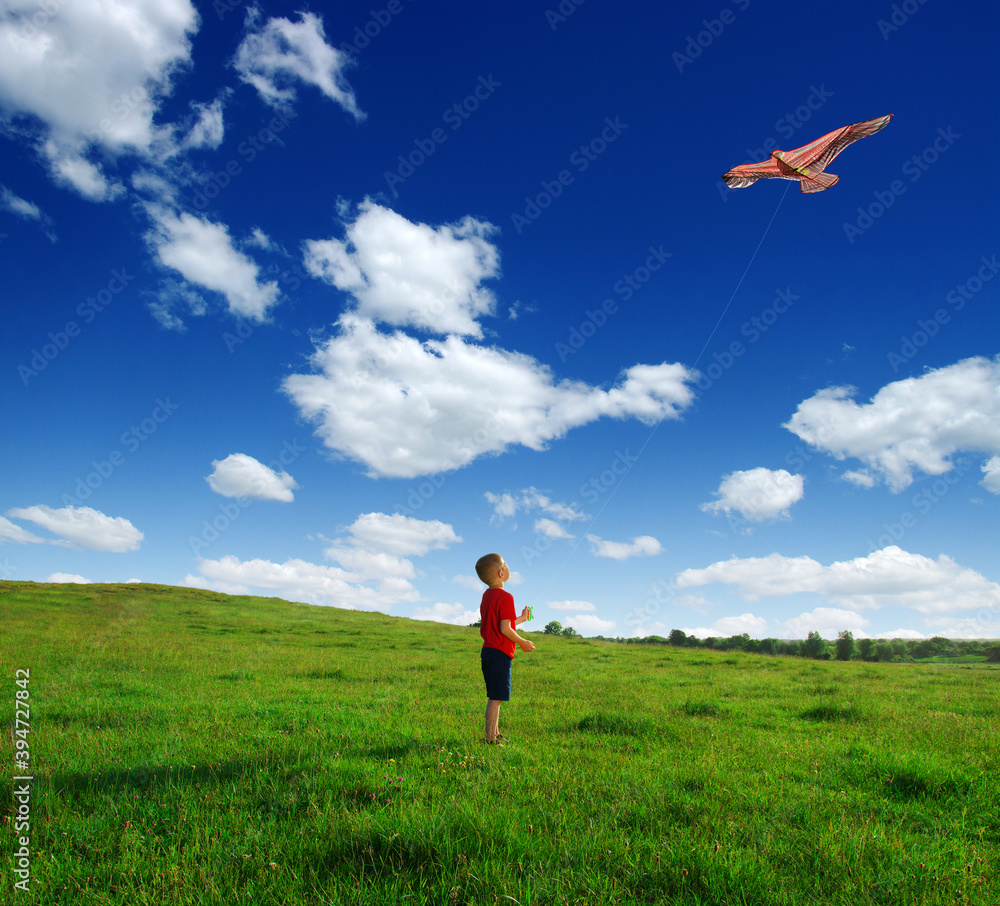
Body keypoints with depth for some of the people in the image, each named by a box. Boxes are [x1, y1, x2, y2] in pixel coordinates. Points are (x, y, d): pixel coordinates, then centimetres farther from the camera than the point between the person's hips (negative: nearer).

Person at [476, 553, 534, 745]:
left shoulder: (487, 595, 13)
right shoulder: (505, 597, -16)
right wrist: (523, 642, -4)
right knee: (496, 698, -3)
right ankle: (491, 739, 1)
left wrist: (521, 619, 29)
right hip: (500, 653, -9)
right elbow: (504, 629, -19)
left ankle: (495, 734, 24)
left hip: (487, 650, 9)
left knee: (494, 697, 16)